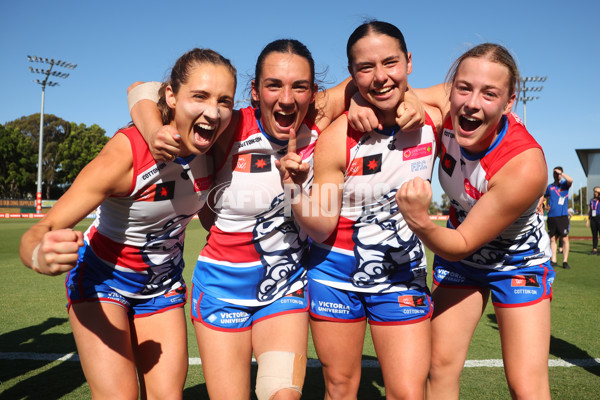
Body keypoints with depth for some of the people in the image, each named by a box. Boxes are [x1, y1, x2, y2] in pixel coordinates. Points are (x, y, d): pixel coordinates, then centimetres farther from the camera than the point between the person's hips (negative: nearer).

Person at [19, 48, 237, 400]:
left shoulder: (215, 146, -16)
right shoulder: (127, 154, -31)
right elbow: (39, 233, -34)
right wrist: (42, 255, -56)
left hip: (163, 284, 4)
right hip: (103, 278, -4)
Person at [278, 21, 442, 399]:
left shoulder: (433, 117, -9)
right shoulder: (337, 138, -17)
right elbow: (320, 227, -16)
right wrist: (296, 191, -32)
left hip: (403, 273, 2)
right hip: (337, 272, -1)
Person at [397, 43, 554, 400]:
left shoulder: (526, 166, -35)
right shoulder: (446, 107, -22)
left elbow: (461, 245, -29)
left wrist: (421, 223, -48)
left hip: (519, 263, -4)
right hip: (460, 256, 4)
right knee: (441, 366, 6)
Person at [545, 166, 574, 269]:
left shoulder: (565, 184, 3)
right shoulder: (549, 186, 13)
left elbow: (570, 180, -20)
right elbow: (544, 196, 29)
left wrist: (561, 172, -16)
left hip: (562, 215, -3)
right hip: (551, 216, 4)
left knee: (564, 239, -5)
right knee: (552, 239, 5)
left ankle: (565, 261, 0)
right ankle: (554, 260, 11)